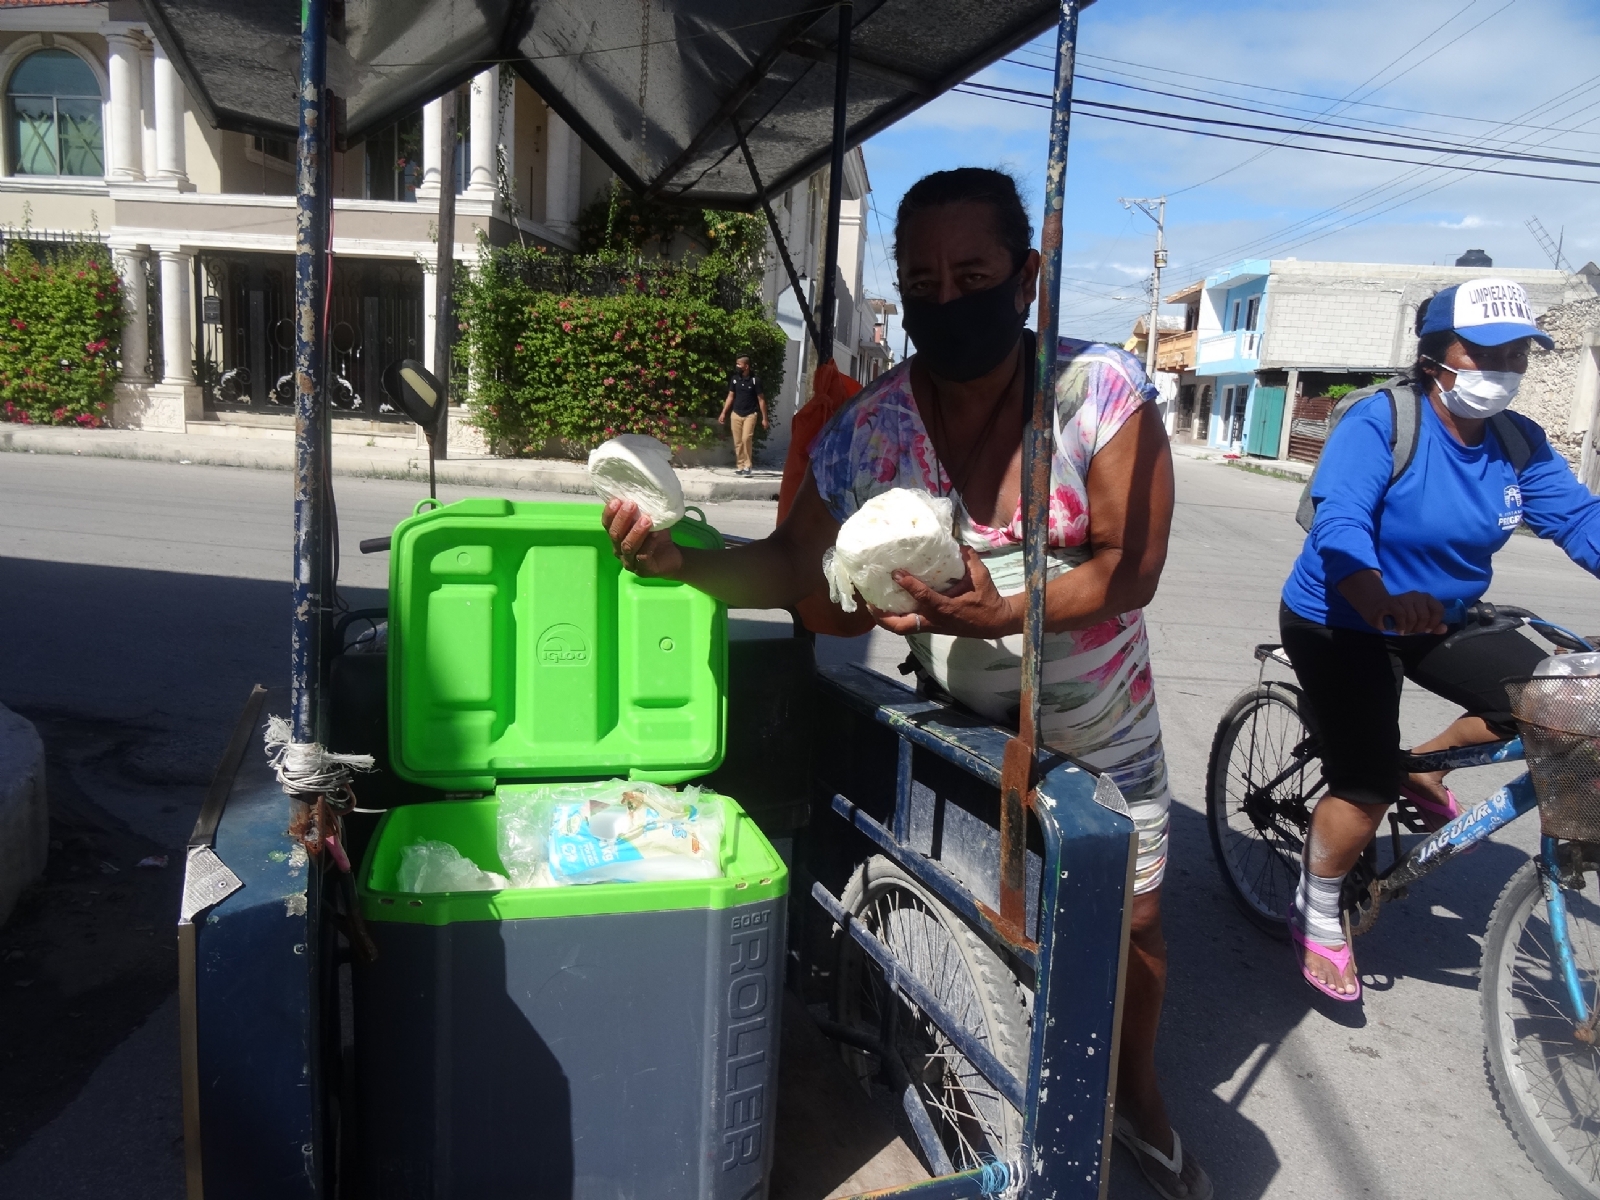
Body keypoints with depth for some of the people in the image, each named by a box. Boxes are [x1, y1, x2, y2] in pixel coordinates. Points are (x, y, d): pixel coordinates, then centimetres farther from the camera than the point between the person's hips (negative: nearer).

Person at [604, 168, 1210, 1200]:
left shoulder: (1103, 390, -22)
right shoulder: (868, 430, -17)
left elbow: (1132, 568, -23)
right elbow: (790, 569, -11)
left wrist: (998, 615, -39)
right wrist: (681, 563, -29)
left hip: (1101, 726, 0)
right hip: (964, 724, 1)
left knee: (1133, 919, 15)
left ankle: (1139, 1099, 45)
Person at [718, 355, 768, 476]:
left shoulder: (755, 380, -8)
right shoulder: (734, 379, 3)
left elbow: (761, 399, -4)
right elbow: (730, 397, 11)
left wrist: (764, 418, -6)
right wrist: (723, 413, 6)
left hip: (750, 415, -4)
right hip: (736, 414, 4)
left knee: (746, 439, -18)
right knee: (737, 442, 4)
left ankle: (747, 466, -7)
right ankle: (740, 466, 12)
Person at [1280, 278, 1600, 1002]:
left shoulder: (1517, 442, -2)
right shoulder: (1379, 421, -22)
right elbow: (1340, 525, -35)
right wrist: (1385, 603, -54)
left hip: (1438, 619, 7)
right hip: (1341, 622, -6)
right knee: (1367, 787, -12)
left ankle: (1422, 768, 17)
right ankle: (1315, 916, 13)